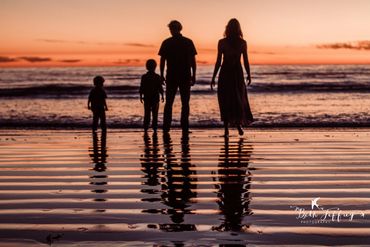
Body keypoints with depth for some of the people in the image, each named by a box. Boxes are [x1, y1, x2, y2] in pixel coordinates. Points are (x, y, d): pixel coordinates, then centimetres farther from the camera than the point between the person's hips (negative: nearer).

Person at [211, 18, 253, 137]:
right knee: (239, 99, 14)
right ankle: (238, 124, 0)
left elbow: (218, 61, -6)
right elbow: (246, 61, 0)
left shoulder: (222, 42, -6)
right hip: (237, 73, 1)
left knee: (225, 100, 4)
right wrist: (249, 75, 12)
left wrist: (213, 77, 0)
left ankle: (226, 128, -1)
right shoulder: (242, 43, -3)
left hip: (225, 73, -1)